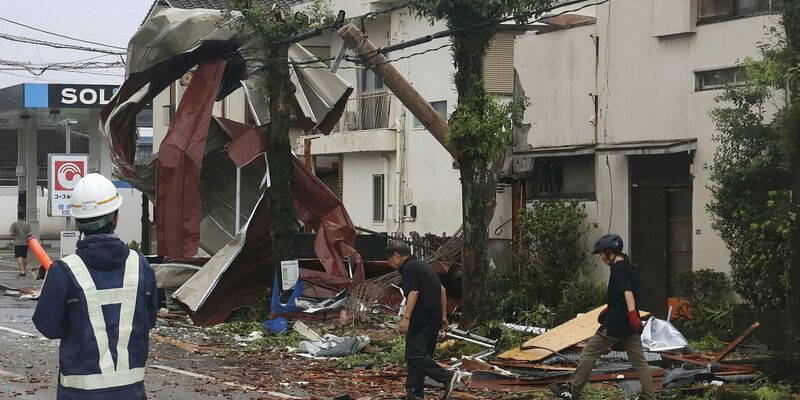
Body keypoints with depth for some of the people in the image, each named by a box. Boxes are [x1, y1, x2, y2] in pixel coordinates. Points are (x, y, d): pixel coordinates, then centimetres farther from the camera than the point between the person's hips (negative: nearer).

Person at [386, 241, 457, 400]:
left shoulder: (409, 268, -9)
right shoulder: (423, 266, 21)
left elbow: (413, 293, -20)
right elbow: (442, 290, 23)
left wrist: (406, 318, -25)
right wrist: (443, 316, 23)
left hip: (421, 320, -10)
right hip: (434, 320, 10)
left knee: (414, 355, -14)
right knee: (420, 355, 11)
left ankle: (446, 377, -22)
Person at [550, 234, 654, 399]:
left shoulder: (618, 268, -11)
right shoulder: (629, 268, 17)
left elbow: (627, 291, -25)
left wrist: (632, 313, -36)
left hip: (616, 323, -8)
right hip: (630, 325, 9)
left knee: (590, 352, 2)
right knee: (639, 361, 5)